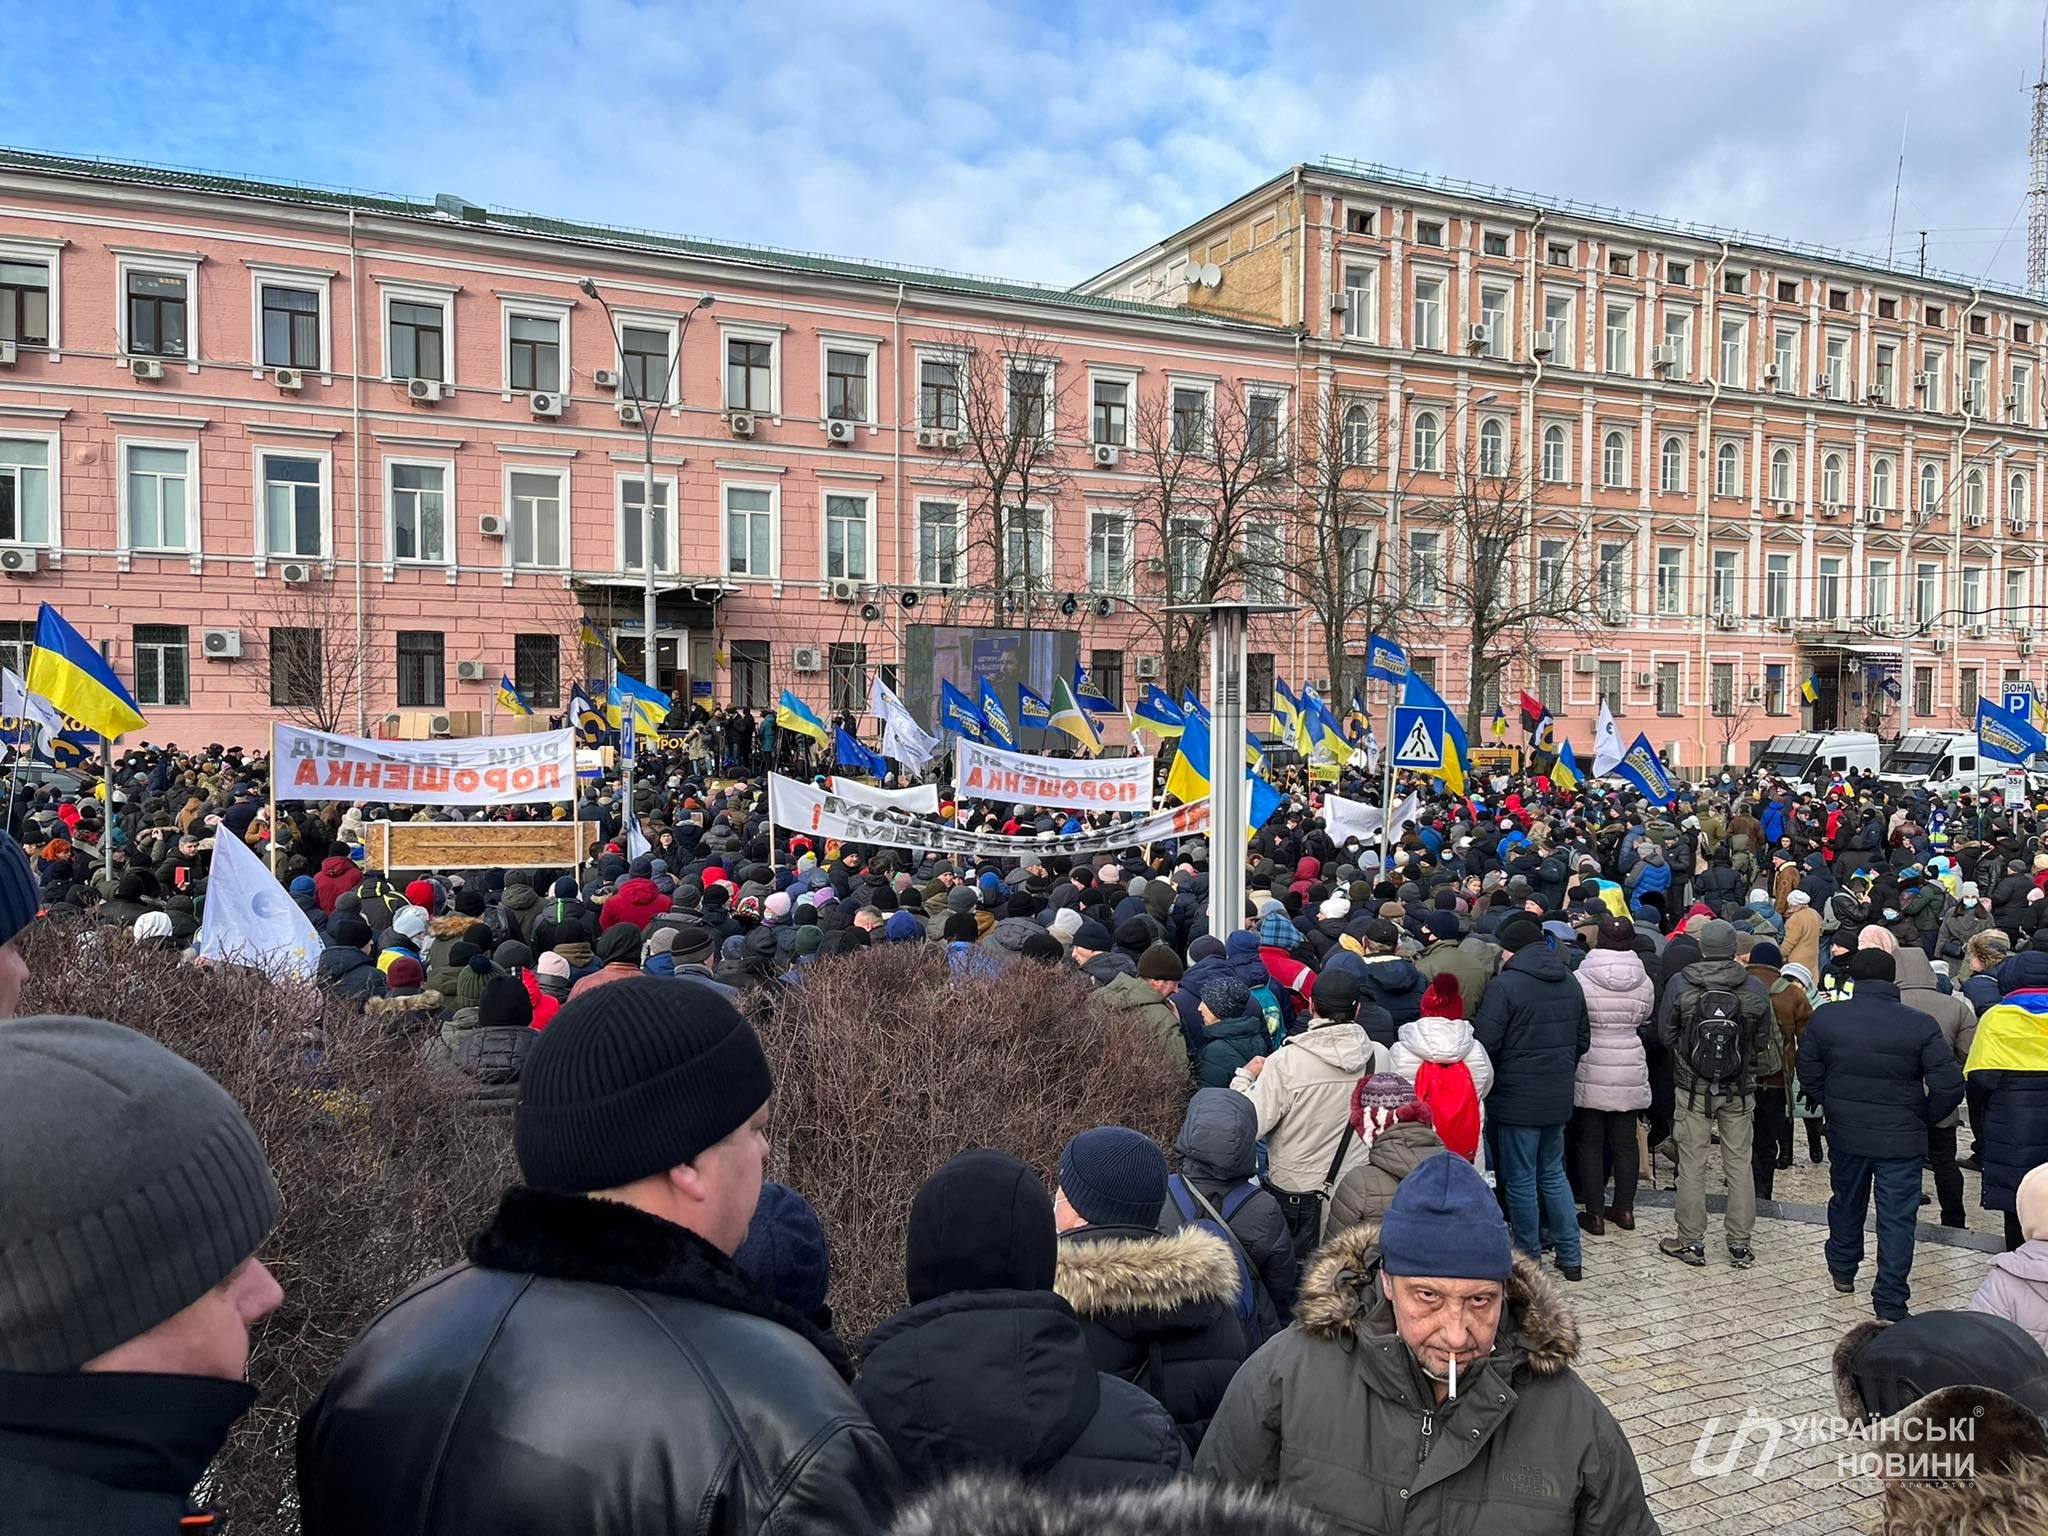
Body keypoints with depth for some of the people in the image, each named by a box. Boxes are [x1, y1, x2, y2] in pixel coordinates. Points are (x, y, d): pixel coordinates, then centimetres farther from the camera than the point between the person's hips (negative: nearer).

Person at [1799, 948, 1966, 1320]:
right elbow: (1950, 1086, -15)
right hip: (1901, 1138, -3)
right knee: (1897, 1219, 5)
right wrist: (1923, 1119, 1)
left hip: (1845, 1133, 3)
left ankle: (1842, 1270, 41)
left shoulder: (1825, 1017, -8)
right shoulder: (1920, 1025, -14)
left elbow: (1808, 1074, -1)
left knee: (1847, 1204, 23)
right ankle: (1890, 1305, 8)